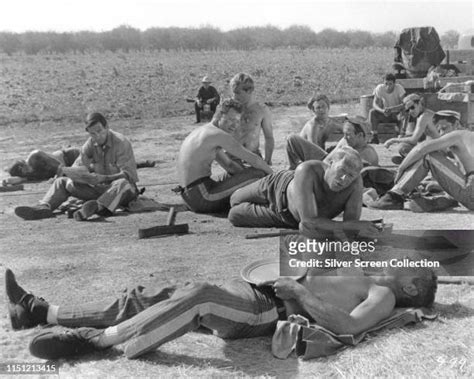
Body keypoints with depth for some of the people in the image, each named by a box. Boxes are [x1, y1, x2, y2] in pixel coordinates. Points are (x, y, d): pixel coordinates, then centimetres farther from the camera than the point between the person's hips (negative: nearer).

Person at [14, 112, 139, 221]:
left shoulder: (121, 143, -17)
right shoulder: (91, 144, 2)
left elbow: (128, 174, -24)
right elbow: (79, 166, 4)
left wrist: (103, 178, -37)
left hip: (125, 192, -6)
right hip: (99, 188, 6)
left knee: (123, 183, -42)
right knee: (62, 182, -3)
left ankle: (97, 207, -64)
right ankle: (44, 208, -28)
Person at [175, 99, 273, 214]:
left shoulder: (203, 132, 18)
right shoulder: (219, 135, -12)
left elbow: (228, 164, 23)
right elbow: (254, 159, -10)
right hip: (204, 198, -10)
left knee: (236, 173, 32)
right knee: (258, 173, -11)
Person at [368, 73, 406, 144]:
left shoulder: (399, 88, -17)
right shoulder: (380, 88, -12)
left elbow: (403, 104, -25)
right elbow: (374, 104, -17)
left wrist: (391, 109, -42)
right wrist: (382, 111, -39)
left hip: (396, 114, -2)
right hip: (385, 114, 2)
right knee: (372, 112, -25)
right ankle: (375, 137, -26)